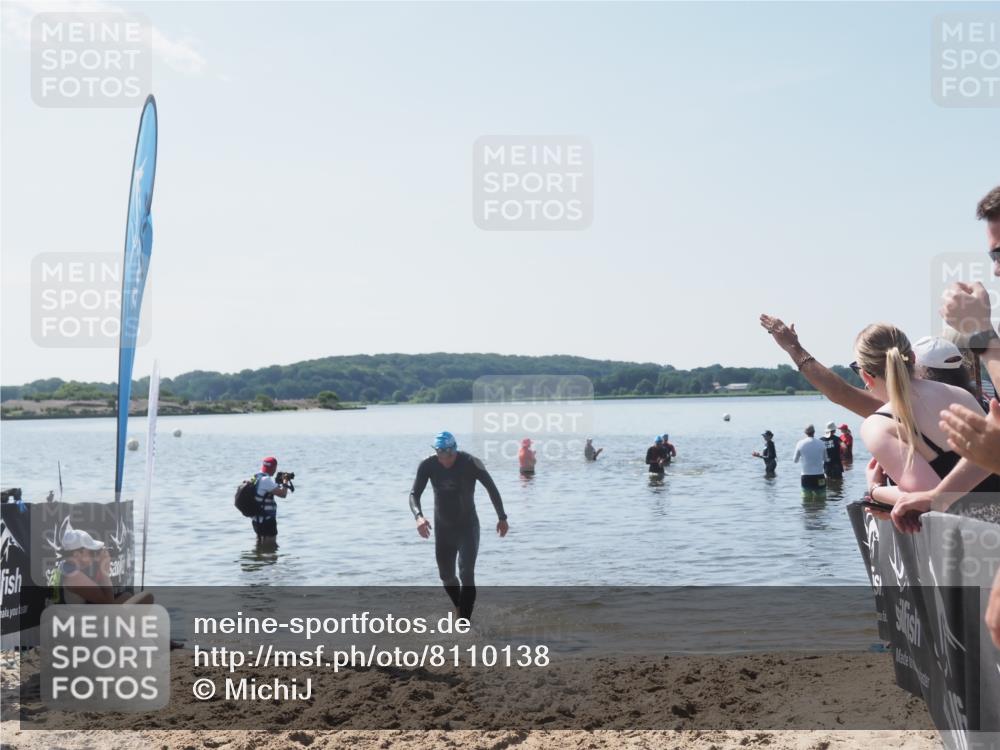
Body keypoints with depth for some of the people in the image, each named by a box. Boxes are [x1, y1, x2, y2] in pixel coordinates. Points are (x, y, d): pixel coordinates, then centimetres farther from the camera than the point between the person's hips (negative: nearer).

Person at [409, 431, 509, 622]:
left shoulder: (471, 463, -20)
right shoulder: (428, 466, -14)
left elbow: (491, 488, -8)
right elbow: (414, 494, -15)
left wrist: (502, 517, -4)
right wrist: (418, 516, -36)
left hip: (468, 526, -3)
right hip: (443, 528, 3)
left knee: (466, 574, -16)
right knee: (446, 576, 14)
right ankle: (460, 609, 41)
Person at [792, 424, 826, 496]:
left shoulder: (800, 443, -5)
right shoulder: (821, 443, -3)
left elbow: (795, 461, 6)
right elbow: (825, 459, 12)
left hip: (806, 477, 0)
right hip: (819, 477, 0)